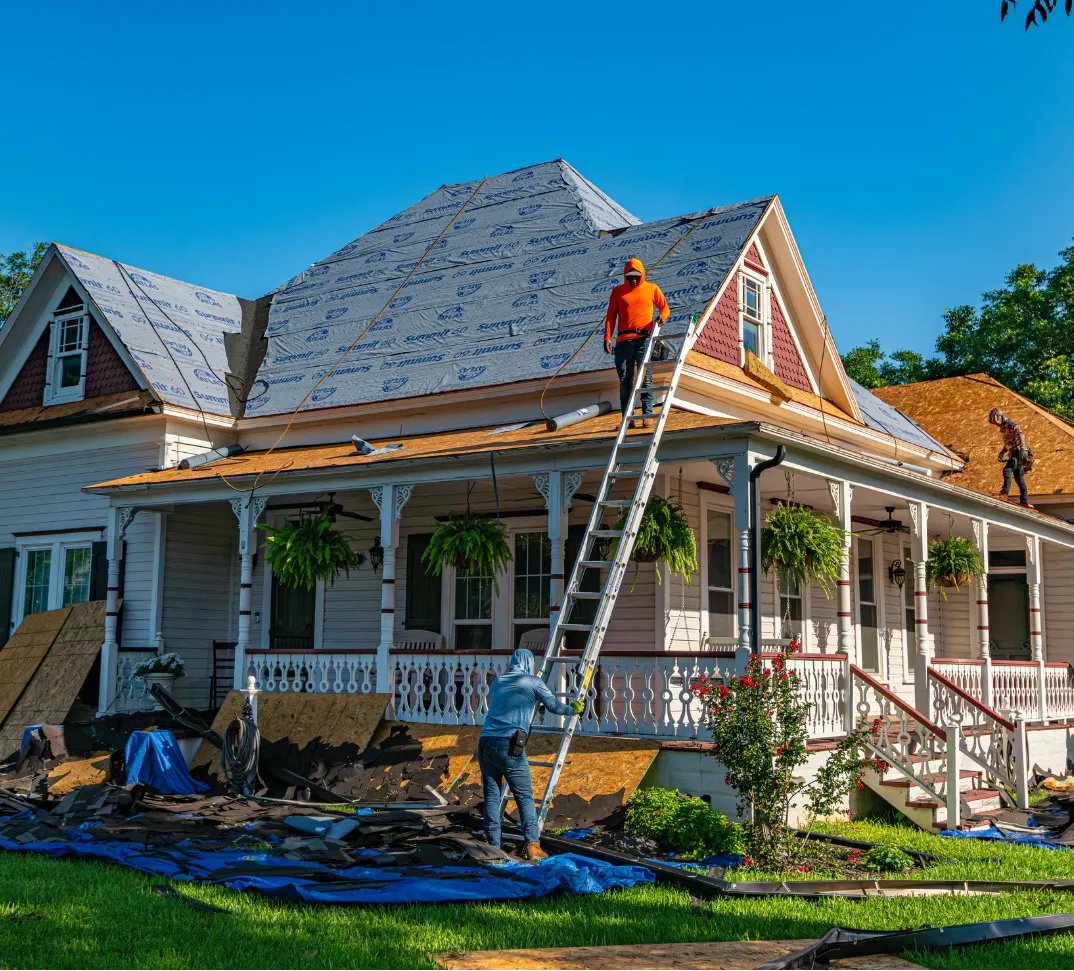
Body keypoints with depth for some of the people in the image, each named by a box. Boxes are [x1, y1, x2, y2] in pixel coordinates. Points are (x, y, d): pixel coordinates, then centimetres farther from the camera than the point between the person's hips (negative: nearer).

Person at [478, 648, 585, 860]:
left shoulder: (497, 682, 23)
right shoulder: (533, 682, 8)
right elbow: (554, 706, 13)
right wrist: (574, 708, 34)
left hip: (485, 742, 5)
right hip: (509, 745, -5)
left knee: (491, 796, 7)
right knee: (524, 797, 1)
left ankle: (492, 846, 6)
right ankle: (532, 846, -3)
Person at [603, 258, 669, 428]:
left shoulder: (652, 289, 11)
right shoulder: (618, 291, 13)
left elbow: (664, 306, 18)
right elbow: (611, 315, 10)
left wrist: (662, 316, -6)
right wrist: (607, 337, 0)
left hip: (644, 338, -1)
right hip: (624, 340, 2)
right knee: (625, 380, 1)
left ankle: (647, 415, -7)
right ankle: (627, 417, 4)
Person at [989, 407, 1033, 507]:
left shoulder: (1011, 424, -8)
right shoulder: (1003, 428, 21)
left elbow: (1020, 436, -22)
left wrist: (1023, 450, -33)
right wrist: (1001, 453, 21)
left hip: (1019, 452, -10)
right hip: (1014, 453, 10)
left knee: (1007, 469, -26)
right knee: (1019, 477, 8)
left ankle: (1005, 491, -36)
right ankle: (1024, 501, 9)